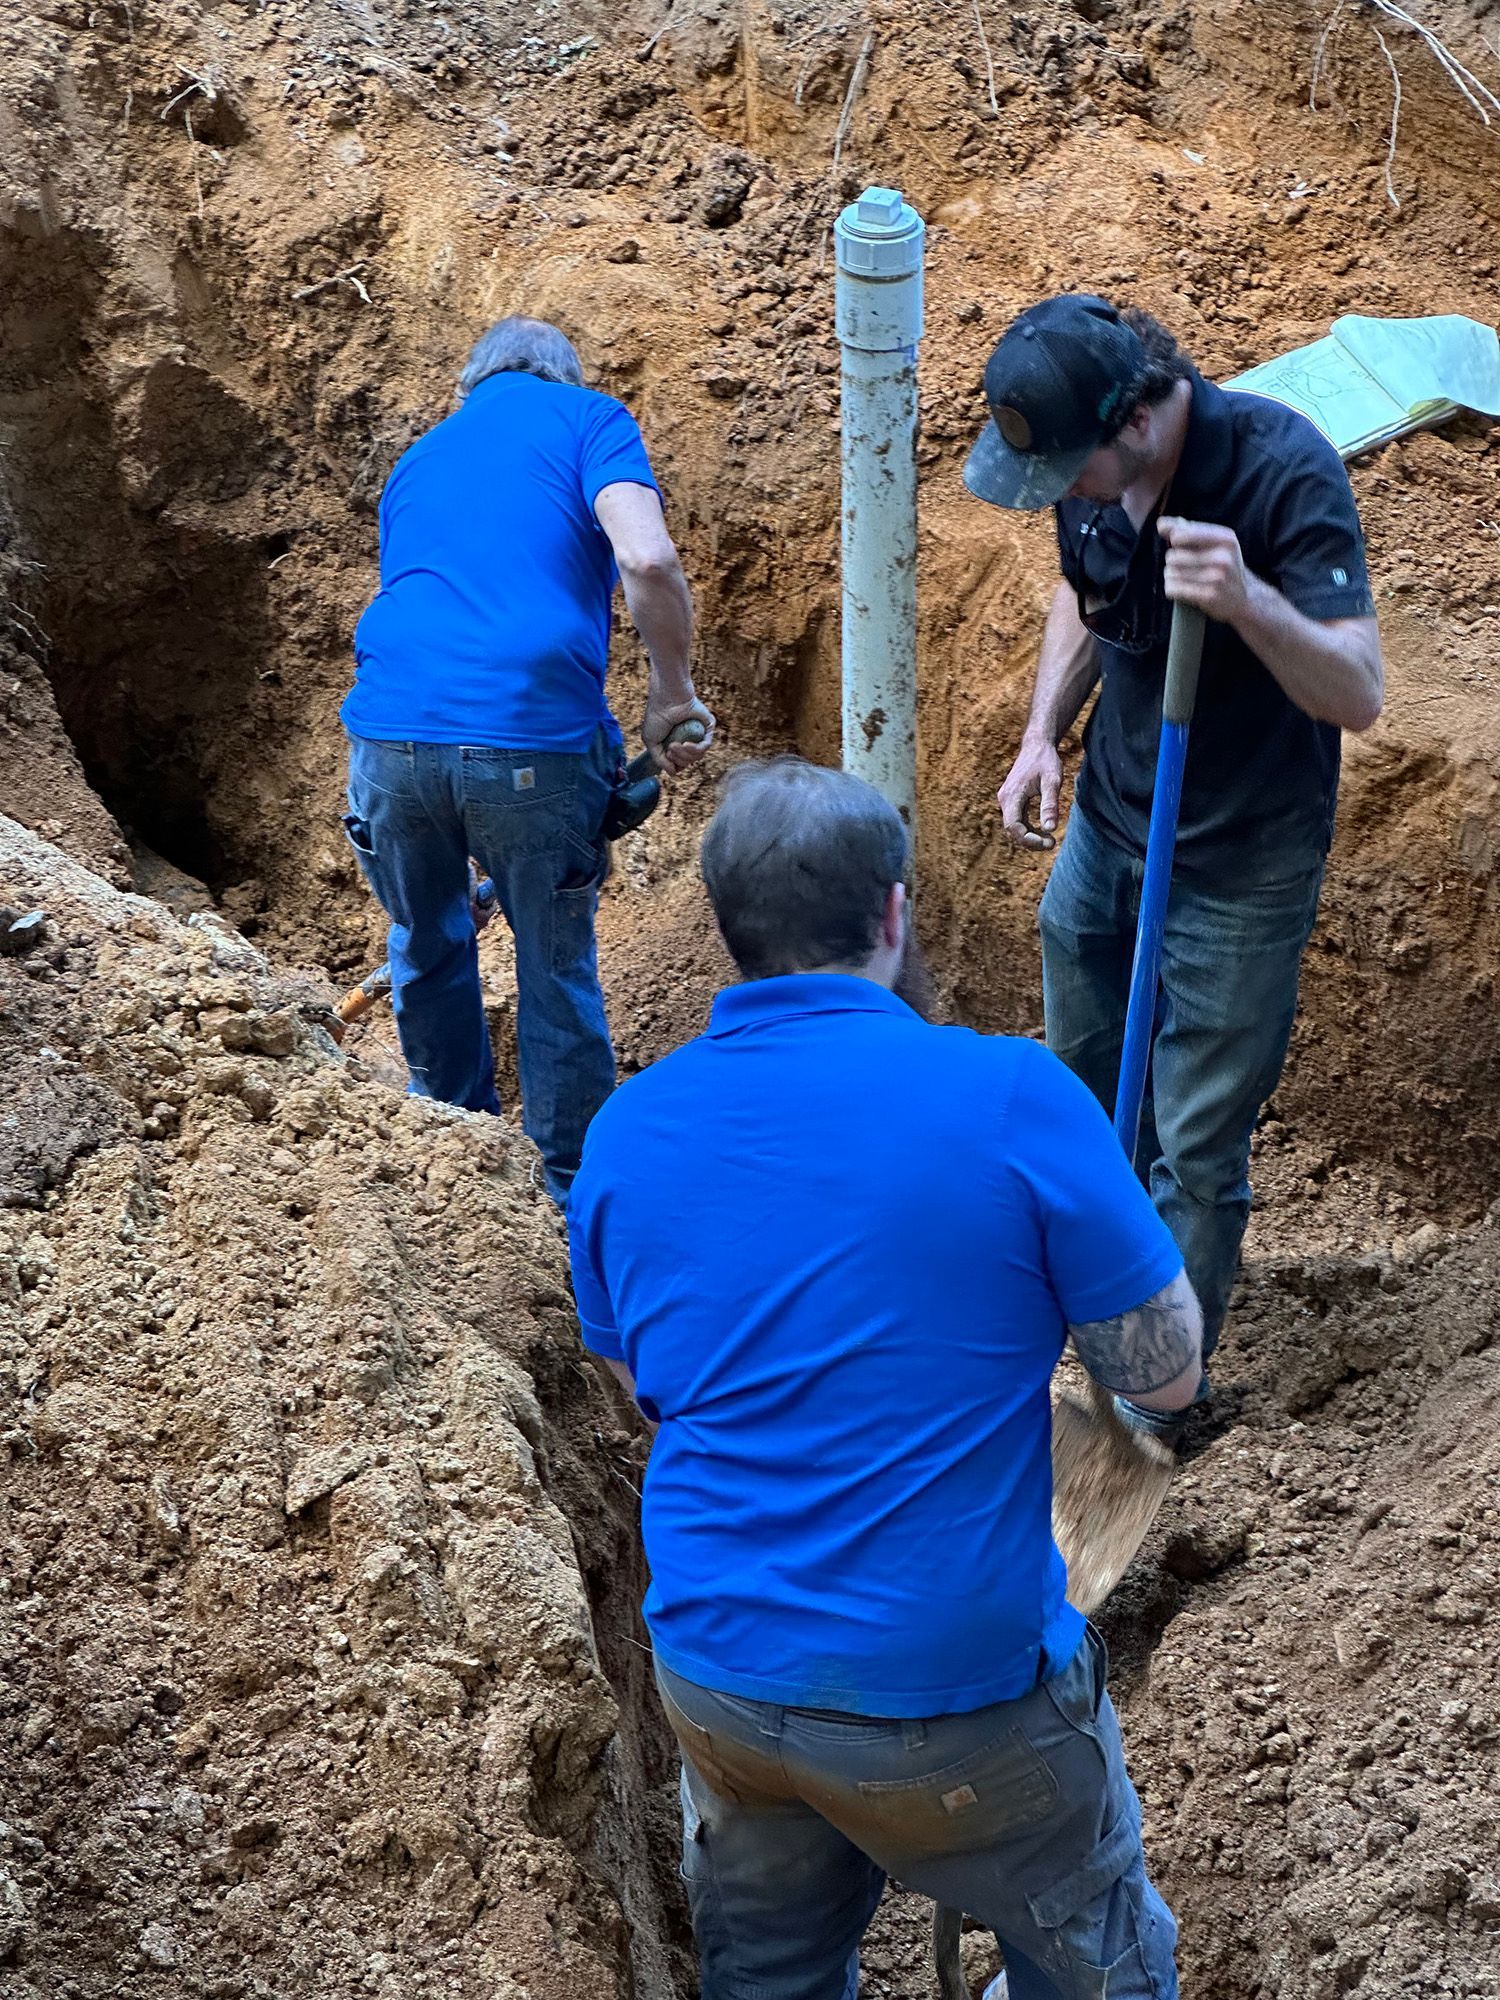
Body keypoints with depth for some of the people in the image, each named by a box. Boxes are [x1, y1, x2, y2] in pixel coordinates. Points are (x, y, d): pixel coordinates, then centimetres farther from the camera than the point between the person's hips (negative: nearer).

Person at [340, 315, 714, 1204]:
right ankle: (576, 1190, 27)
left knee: (427, 949, 26)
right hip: (532, 738, -4)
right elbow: (647, 560, -11)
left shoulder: (420, 457, 27)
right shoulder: (589, 421, 10)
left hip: (391, 731, 5)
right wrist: (675, 694, 3)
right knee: (558, 967, 14)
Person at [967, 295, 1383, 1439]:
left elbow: (1357, 695, -32)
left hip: (1240, 865, -6)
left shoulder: (1286, 473, -29)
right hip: (1107, 826, 7)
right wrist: (1045, 731, -2)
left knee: (1199, 1143, 4)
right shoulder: (1092, 467, -9)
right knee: (1085, 1074, 24)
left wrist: (1252, 601, -49)